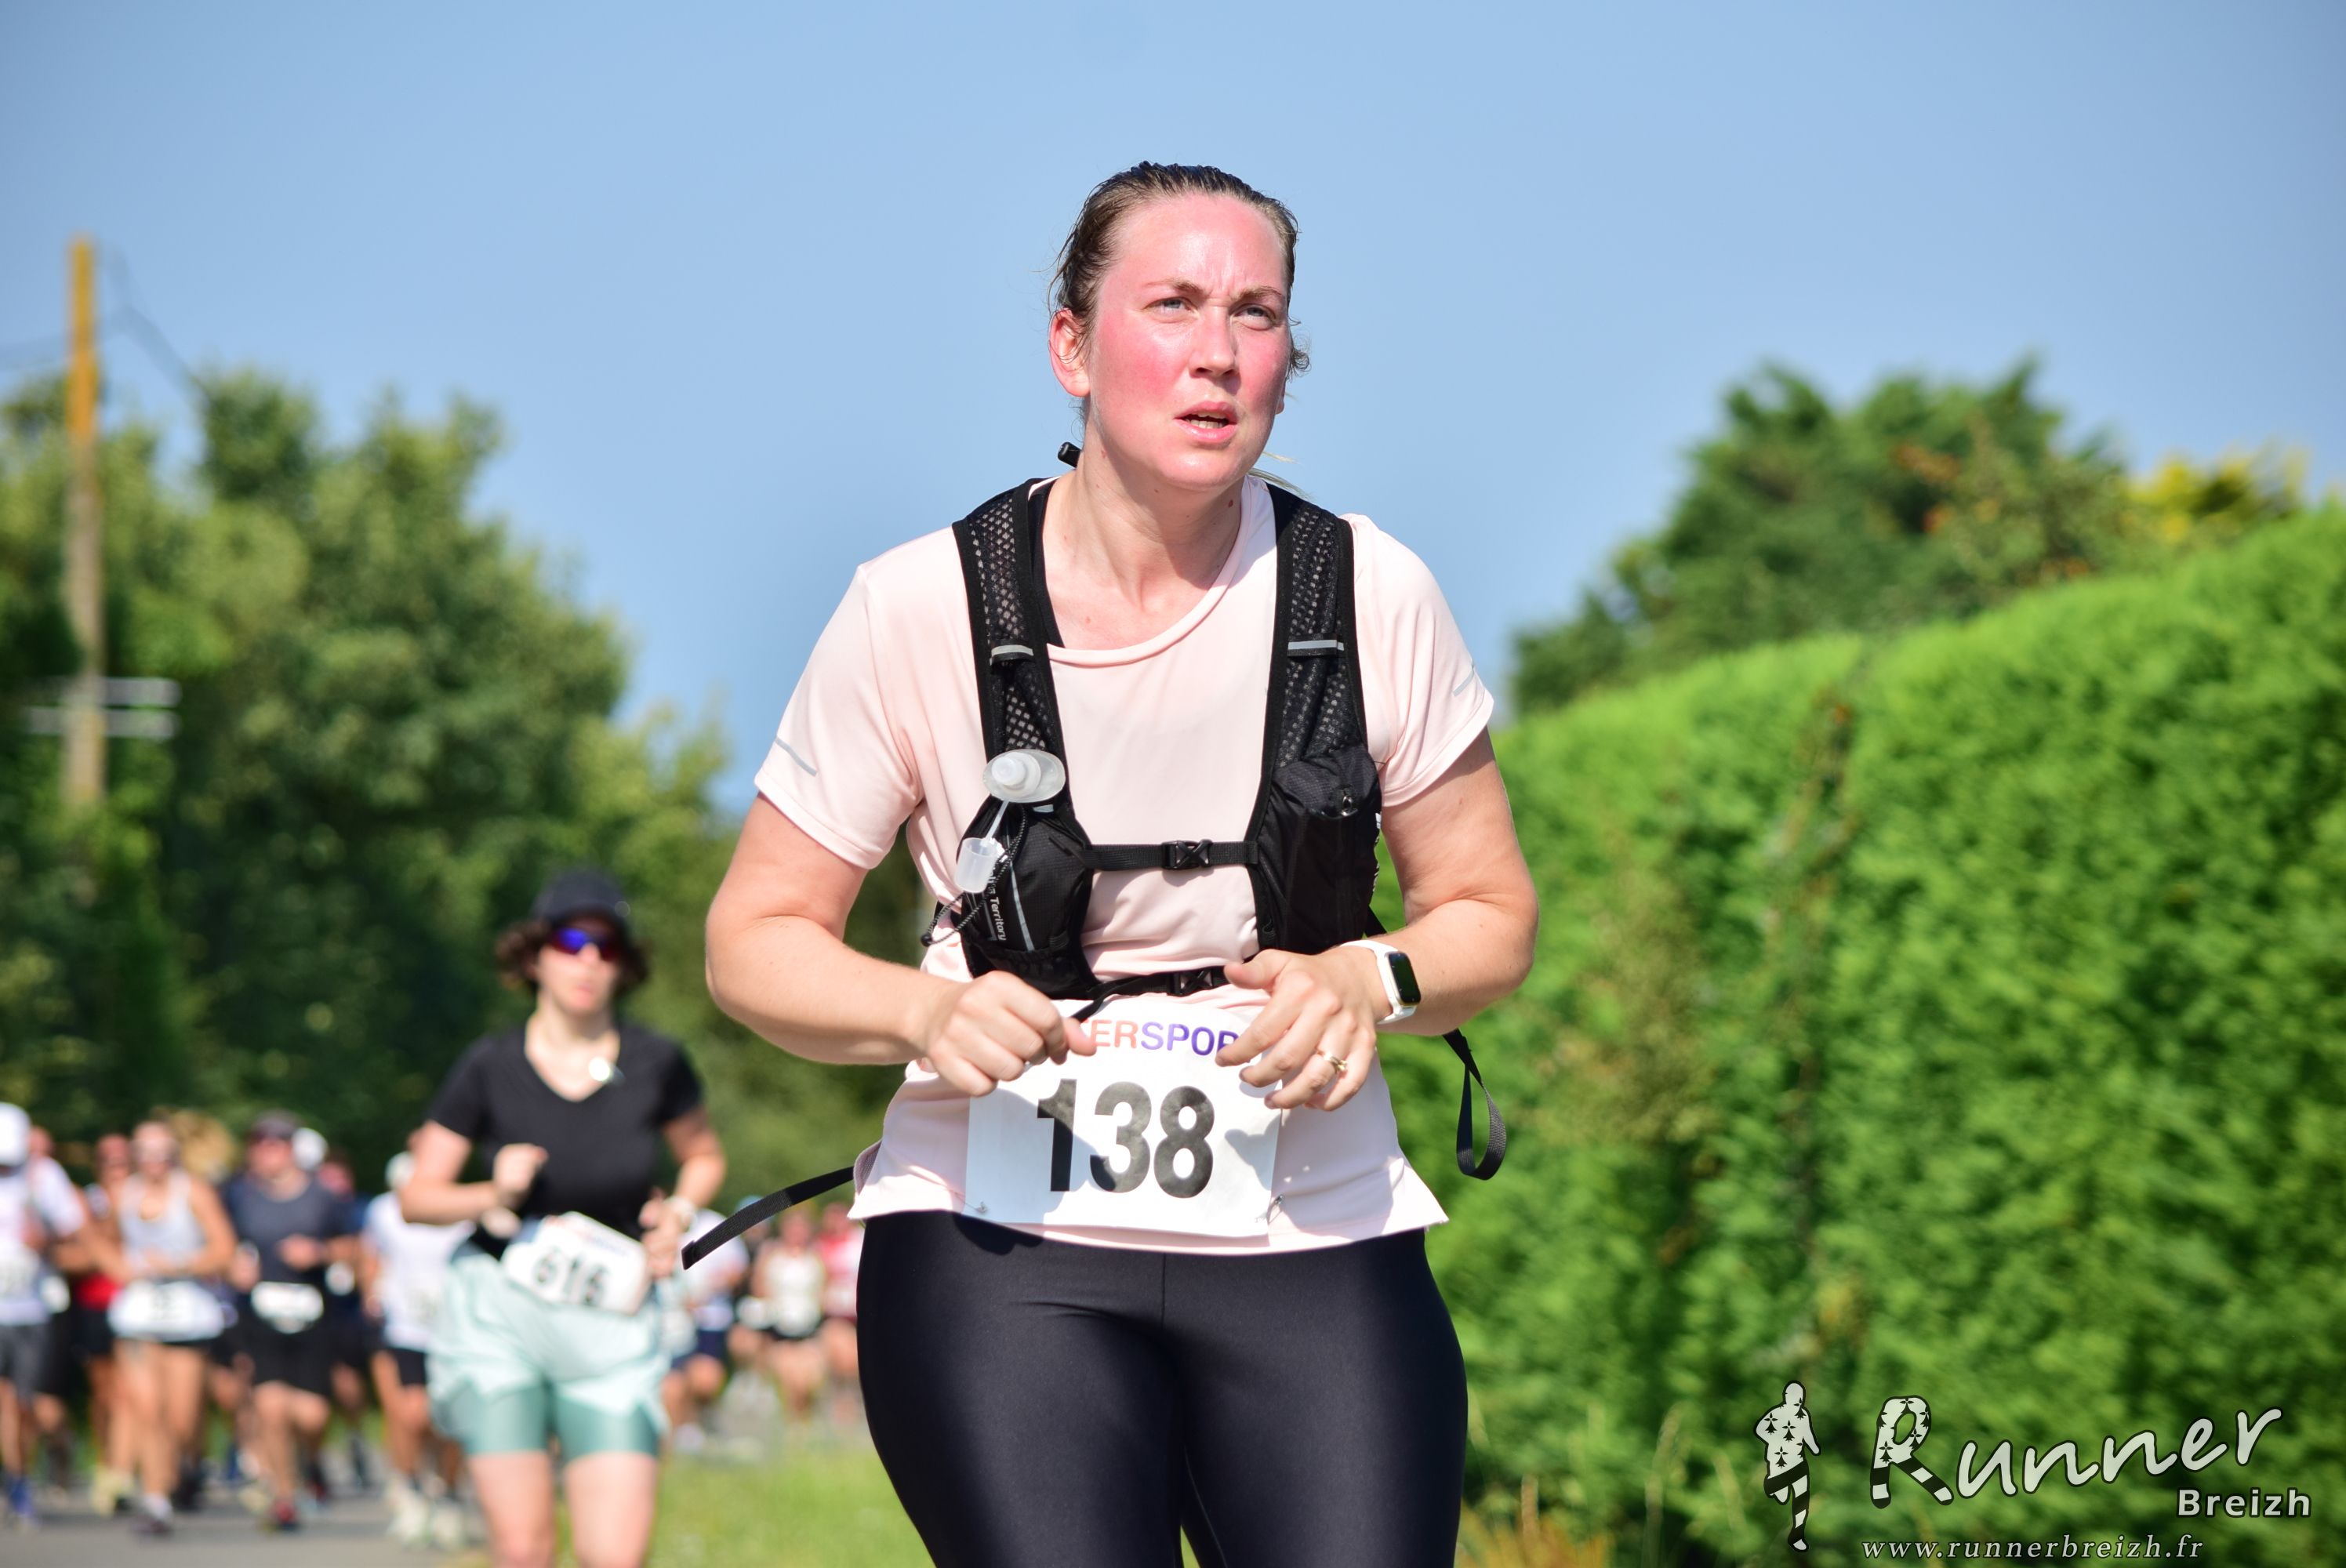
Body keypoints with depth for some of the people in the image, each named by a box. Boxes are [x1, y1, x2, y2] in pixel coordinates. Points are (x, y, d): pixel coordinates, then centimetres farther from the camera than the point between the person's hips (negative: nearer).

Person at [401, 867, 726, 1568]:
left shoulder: (655, 1063, 0)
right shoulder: (490, 1067, -2)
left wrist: (679, 1212, 0)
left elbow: (704, 1155, 20)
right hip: (499, 1313, -1)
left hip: (613, 1331, 1)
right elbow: (416, 1196, 3)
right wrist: (495, 1194, -16)